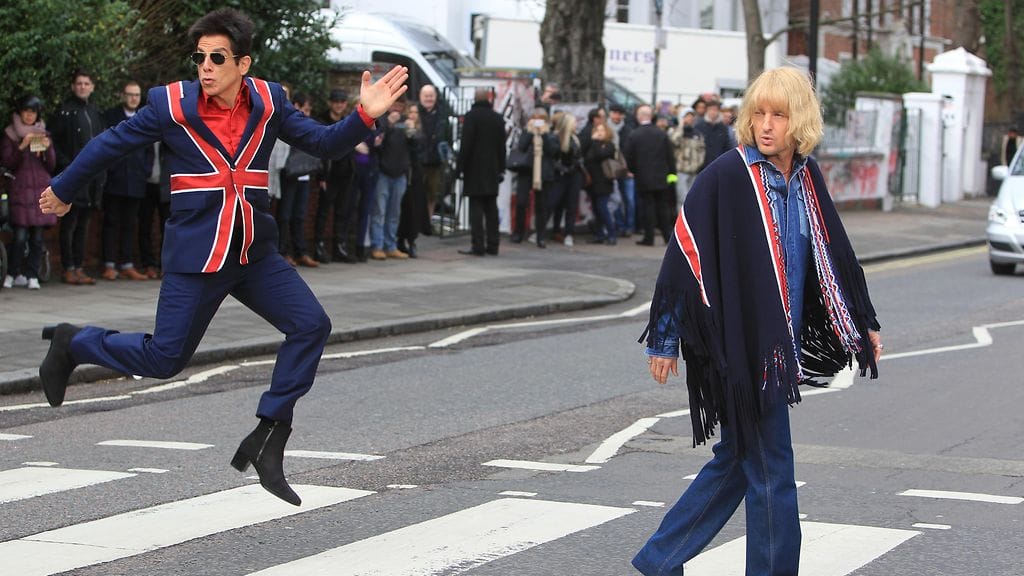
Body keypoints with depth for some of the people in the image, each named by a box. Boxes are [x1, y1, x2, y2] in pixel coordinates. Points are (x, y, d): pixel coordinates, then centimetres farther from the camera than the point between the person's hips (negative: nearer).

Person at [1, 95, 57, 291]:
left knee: (37, 236, -2)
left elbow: (52, 166, 11)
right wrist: (22, 147, -15)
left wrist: (47, 148, -8)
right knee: (20, 236, -10)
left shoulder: (43, 134, 15)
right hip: (20, 189, -2)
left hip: (41, 189, 3)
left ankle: (32, 276, 3)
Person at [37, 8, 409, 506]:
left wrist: (365, 116, -16)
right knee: (164, 358, -1)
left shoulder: (267, 101, 0)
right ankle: (73, 344, 26)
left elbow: (324, 142, 3)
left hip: (256, 254, 4)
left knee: (310, 325, -10)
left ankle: (267, 440, -1)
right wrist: (62, 191, 15)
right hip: (195, 256, -4)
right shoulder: (170, 104, -10)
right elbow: (108, 145, 3)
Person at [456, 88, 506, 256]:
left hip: (474, 171, -5)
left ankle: (478, 245, -10)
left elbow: (466, 145, -13)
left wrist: (459, 166, -8)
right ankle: (492, 245, 9)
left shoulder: (471, 116, -9)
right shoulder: (498, 118, 8)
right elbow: (502, 146, 12)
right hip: (492, 171, 5)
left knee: (476, 208, -6)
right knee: (491, 208, 9)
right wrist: (501, 169, 17)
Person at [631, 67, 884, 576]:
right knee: (770, 470, -1)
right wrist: (664, 340, -12)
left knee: (737, 459, 15)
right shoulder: (726, 177, -14)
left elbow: (834, 251, 19)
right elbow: (685, 253, -12)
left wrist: (863, 323, 24)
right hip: (741, 346, -7)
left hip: (782, 343, 7)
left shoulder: (806, 177, 7)